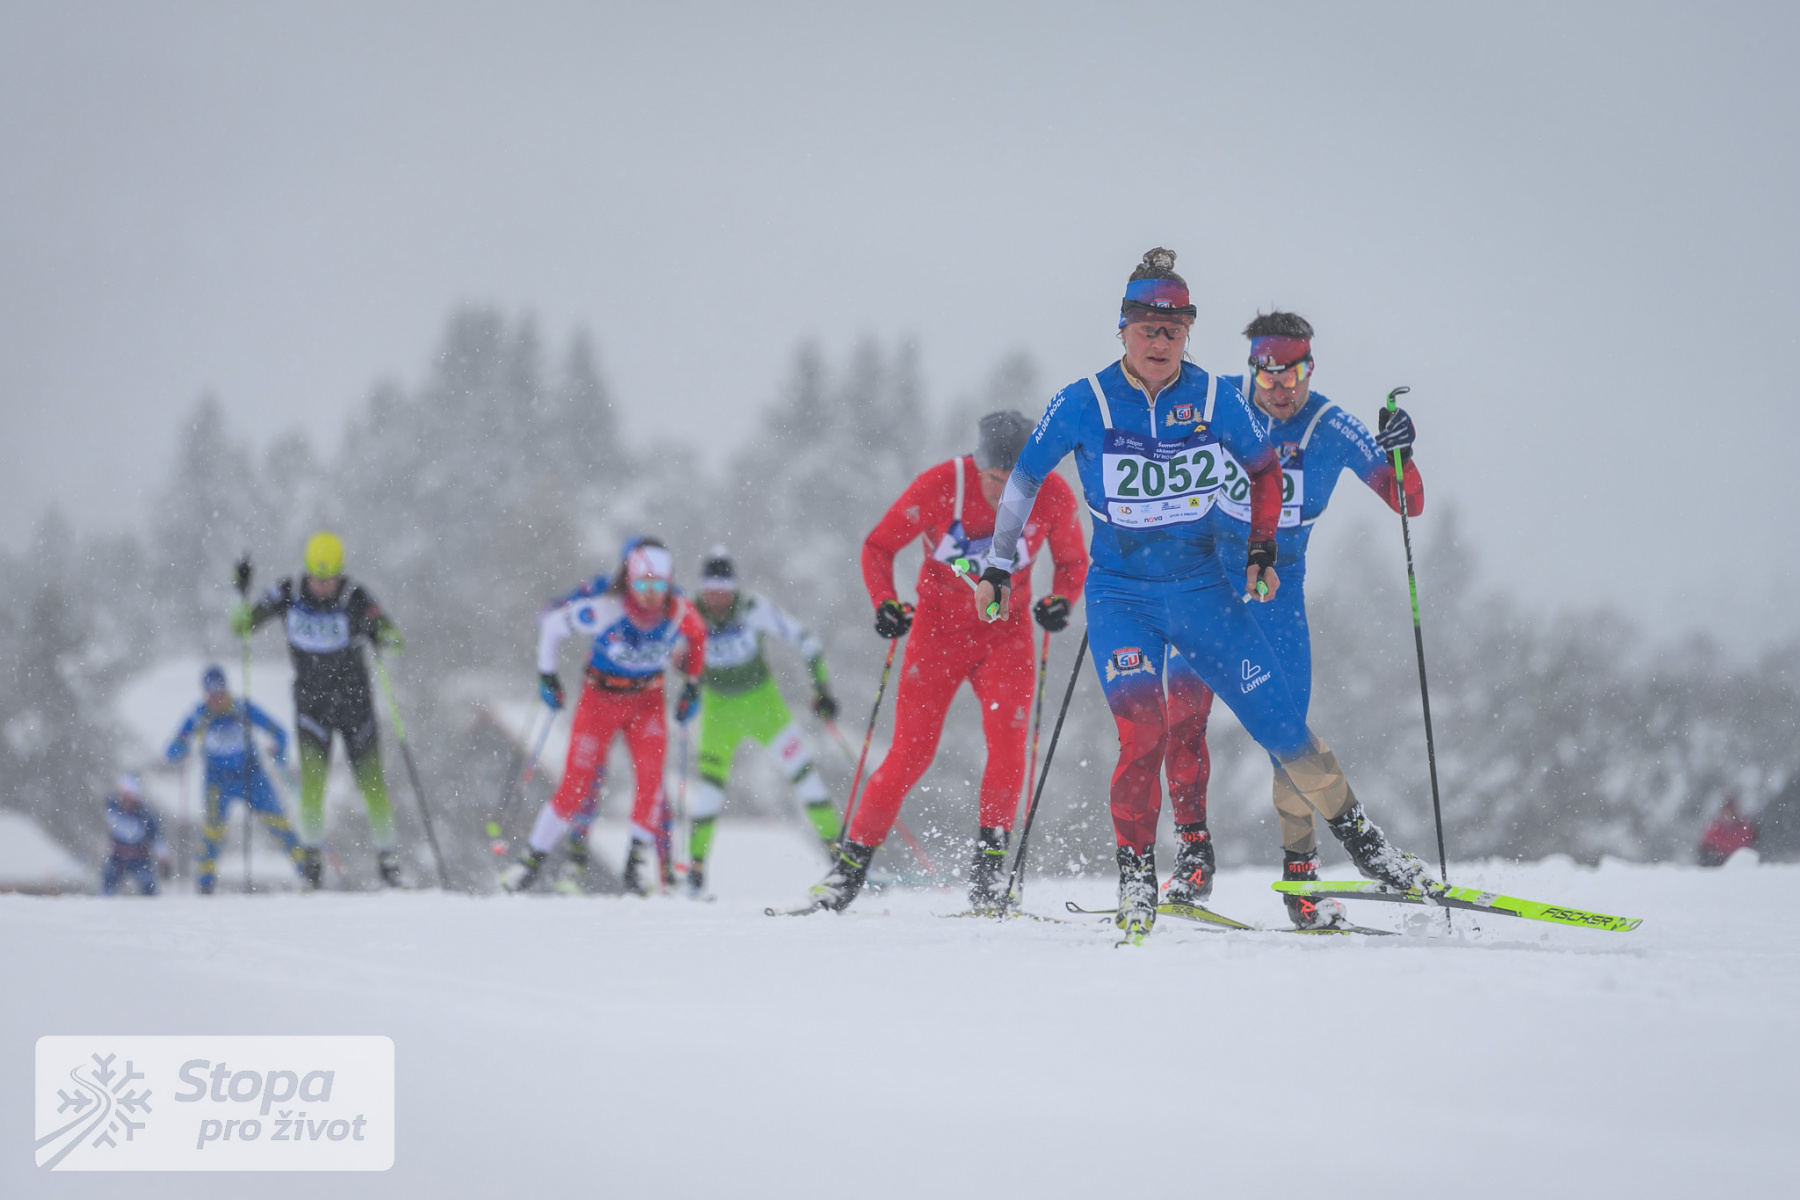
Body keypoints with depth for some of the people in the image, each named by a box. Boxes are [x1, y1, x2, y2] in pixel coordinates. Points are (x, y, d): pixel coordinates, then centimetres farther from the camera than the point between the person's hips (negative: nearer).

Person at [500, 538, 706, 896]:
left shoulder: (679, 612, -20)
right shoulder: (602, 608, -28)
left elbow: (697, 637, 5)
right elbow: (551, 622, -12)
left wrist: (692, 686, 3)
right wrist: (547, 674, -5)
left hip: (647, 699, 2)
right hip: (601, 695, -2)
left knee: (651, 774, -20)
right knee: (576, 786, -4)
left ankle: (637, 862, -7)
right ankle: (532, 858, 13)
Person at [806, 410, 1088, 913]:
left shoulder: (1053, 496, -14)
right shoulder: (940, 487, -20)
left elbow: (1073, 562, 3)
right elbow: (879, 547, -8)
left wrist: (1061, 600, -18)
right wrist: (885, 603, -23)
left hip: (1006, 631, 1)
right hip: (939, 626, -1)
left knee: (1008, 738, -20)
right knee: (911, 753, -6)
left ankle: (989, 861, -12)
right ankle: (852, 860, 6)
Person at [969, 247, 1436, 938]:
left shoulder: (1215, 400, -5)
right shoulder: (1084, 405, -11)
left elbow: (1264, 469, 12)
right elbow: (1024, 478, 3)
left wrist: (1262, 551, 4)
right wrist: (998, 568, 5)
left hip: (1203, 591, 2)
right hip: (1120, 597, -2)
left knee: (1281, 725, 1)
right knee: (1143, 727, -24)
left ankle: (1359, 838, 21)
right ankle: (1135, 875, -8)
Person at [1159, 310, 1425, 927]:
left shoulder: (1331, 429, -10)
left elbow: (1409, 503, -11)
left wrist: (1397, 456, -30)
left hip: (1278, 585, 0)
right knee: (1183, 710, -16)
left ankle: (1300, 868, 3)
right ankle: (1194, 854, -6)